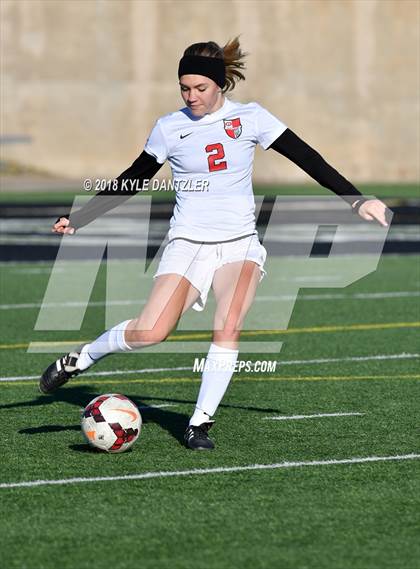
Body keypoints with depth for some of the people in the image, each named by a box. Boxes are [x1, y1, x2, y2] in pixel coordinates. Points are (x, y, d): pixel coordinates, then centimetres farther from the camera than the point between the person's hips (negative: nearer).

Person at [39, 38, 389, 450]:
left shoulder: (250, 118, 0)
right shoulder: (169, 128, 2)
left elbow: (308, 159, 2)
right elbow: (128, 183, 12)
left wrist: (356, 200, -3)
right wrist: (77, 219, 7)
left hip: (239, 243, 1)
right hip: (188, 243, 0)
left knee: (228, 328, -24)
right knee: (150, 332, -18)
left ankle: (200, 423, -13)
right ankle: (80, 358, 9)